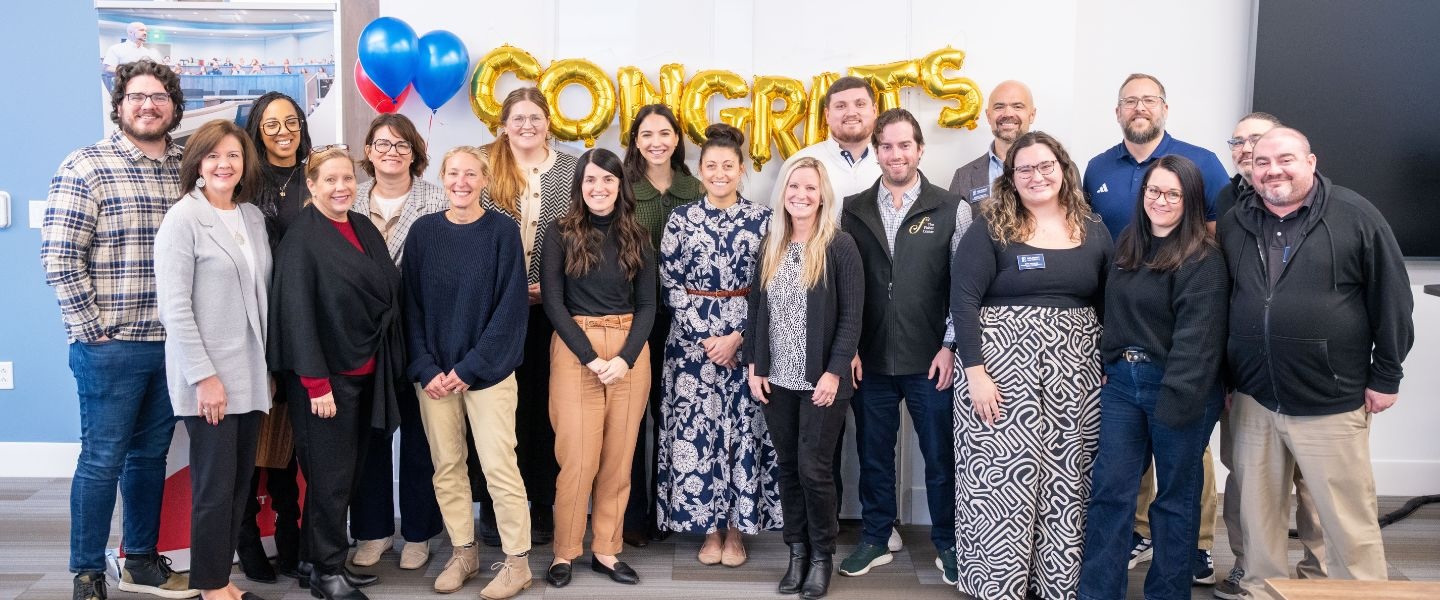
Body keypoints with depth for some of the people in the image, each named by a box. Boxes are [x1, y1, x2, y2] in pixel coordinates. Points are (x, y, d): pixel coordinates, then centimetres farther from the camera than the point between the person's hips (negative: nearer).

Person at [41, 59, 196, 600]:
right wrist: (93, 328, -11)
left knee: (151, 455, 15)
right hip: (111, 347, -5)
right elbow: (59, 257, -10)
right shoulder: (86, 167, -6)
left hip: (173, 343, 5)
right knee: (102, 459, 4)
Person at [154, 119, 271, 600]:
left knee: (241, 482, 10)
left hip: (250, 374, 6)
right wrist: (204, 375, -16)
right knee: (215, 486, 1)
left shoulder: (254, 217, 10)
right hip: (207, 375, -6)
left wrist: (269, 364, 10)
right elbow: (173, 305, -13)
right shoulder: (183, 218, -8)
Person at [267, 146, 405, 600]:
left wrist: (391, 365, 9)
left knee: (349, 472, 13)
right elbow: (298, 315, -16)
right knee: (330, 475, 1)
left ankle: (326, 560, 27)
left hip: (366, 372, 7)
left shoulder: (365, 229, 10)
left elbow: (388, 295, 13)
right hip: (328, 375, -7)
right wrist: (317, 383, -19)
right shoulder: (301, 238, -11)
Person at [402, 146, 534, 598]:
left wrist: (471, 367, -12)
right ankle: (463, 553, 24)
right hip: (433, 371, 3)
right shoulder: (423, 231, 4)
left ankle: (517, 561, 9)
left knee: (498, 464, -4)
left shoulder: (502, 230, -4)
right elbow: (411, 304, 4)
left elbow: (511, 307, -7)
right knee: (446, 466, 9)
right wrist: (426, 368, -7)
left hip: (487, 370, -3)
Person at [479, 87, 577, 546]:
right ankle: (495, 505, 19)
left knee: (543, 404, 7)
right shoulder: (485, 167, 3)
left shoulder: (571, 170, 5)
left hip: (550, 307, 0)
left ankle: (542, 507, 18)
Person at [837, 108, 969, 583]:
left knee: (940, 456, 9)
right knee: (873, 455, 13)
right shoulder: (853, 210, 5)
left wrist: (950, 347, -6)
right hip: (869, 360, 2)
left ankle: (947, 544, 26)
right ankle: (875, 539, 29)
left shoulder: (952, 210, -1)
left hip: (930, 360, -2)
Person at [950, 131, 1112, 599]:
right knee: (1003, 483, -3)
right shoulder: (991, 227, -4)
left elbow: (1108, 304, 14)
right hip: (1004, 372, -4)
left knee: (1066, 485, 9)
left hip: (1075, 380, 4)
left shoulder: (1093, 230, 9)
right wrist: (974, 371, -17)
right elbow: (963, 300, -10)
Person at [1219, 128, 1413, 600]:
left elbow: (1391, 299, -1)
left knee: (1348, 519, 5)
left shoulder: (1355, 216, -3)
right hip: (1252, 400, 4)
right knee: (1258, 510, 13)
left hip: (1331, 401, -3)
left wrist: (1385, 375, -2)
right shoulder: (1235, 225, 8)